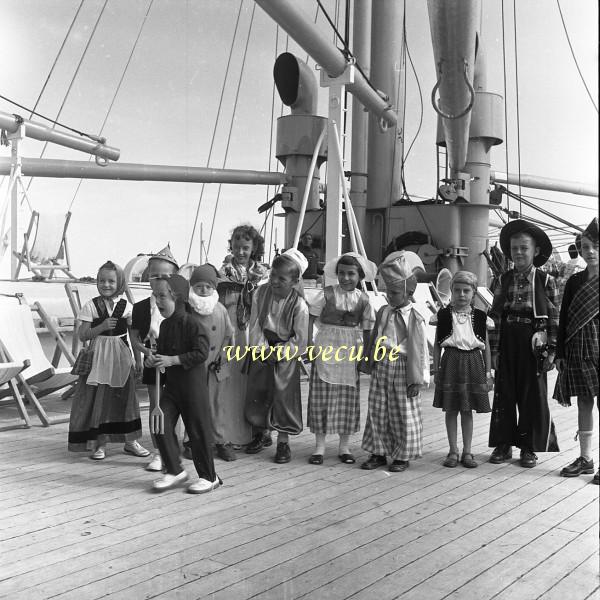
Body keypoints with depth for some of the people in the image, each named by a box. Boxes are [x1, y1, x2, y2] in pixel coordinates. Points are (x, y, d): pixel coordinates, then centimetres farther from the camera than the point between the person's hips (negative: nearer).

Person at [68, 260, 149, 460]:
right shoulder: (91, 306, -3)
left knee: (125, 397, 7)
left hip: (121, 358, 2)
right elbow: (82, 335, -7)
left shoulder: (125, 306, 1)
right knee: (98, 399, 2)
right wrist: (102, 327, -20)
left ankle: (131, 441, 19)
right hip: (98, 358, -1)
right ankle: (100, 444, 14)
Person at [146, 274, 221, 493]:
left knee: (198, 430, 1)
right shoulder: (165, 325, 9)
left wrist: (171, 360, -23)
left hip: (193, 384, -7)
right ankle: (175, 471, 15)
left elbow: (201, 353, -22)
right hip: (171, 383, 7)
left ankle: (209, 477, 16)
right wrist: (152, 359, -1)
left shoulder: (192, 323, -15)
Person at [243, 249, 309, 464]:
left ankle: (283, 442, 15)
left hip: (286, 357, -4)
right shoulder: (261, 293, -8)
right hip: (262, 352, 4)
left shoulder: (299, 305, -21)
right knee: (256, 395, 11)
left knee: (283, 398, -1)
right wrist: (262, 348, -15)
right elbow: (255, 325, -6)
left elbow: (300, 341, -17)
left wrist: (278, 352, -18)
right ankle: (261, 432, 34)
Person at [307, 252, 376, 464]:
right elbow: (310, 319, -4)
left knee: (349, 400, 7)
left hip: (351, 355, 2)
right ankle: (319, 447, 12)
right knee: (322, 398, 2)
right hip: (325, 351, -2)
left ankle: (344, 447, 21)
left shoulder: (363, 299, 1)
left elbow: (367, 329, 6)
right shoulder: (326, 294, -6)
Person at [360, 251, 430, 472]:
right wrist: (369, 363, 15)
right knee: (377, 411, 9)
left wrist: (417, 379, -12)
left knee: (404, 414, 4)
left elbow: (420, 350, -10)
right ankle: (379, 452, 22)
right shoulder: (383, 312, 7)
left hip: (402, 369, -5)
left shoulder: (415, 318, -10)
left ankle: (403, 456, 18)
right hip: (381, 367, 6)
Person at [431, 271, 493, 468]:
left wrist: (488, 373, 5)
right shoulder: (444, 315, 0)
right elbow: (437, 345, 3)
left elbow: (486, 347, 7)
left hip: (473, 364, 1)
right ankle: (453, 451, 15)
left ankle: (467, 452, 17)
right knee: (451, 410, 4)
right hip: (451, 363, -1)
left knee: (468, 411, 8)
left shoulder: (480, 317, 3)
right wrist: (436, 370, -1)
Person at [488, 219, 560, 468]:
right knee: (504, 394, 7)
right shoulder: (504, 280, 4)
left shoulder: (546, 281, -2)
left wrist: (551, 350, -5)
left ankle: (529, 448, 18)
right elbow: (495, 315, 4)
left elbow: (554, 317, -1)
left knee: (533, 396, 5)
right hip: (507, 344, 2)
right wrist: (494, 349, 0)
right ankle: (503, 444, 19)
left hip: (533, 345, -2)